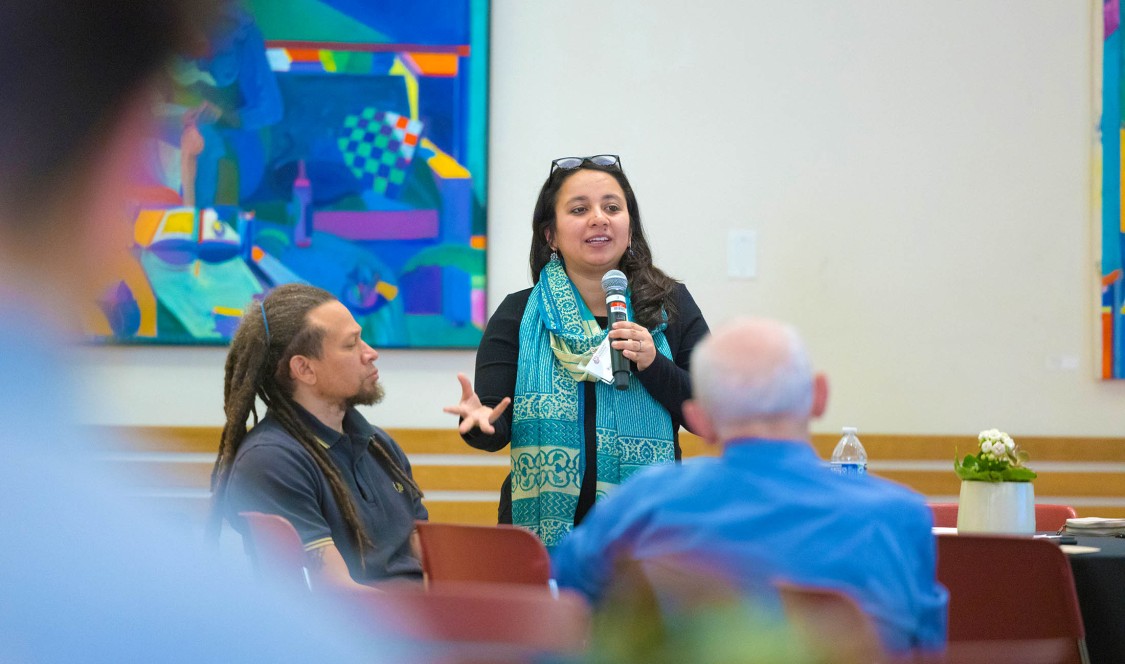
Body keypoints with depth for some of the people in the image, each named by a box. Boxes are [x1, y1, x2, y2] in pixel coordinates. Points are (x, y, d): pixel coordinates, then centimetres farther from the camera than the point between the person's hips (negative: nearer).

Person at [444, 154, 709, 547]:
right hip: (545, 528, 0)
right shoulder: (518, 316, 2)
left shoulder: (671, 307, 3)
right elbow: (497, 432, -5)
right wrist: (480, 420, -27)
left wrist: (653, 366, -16)